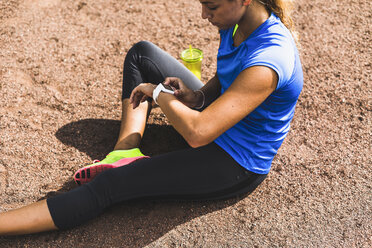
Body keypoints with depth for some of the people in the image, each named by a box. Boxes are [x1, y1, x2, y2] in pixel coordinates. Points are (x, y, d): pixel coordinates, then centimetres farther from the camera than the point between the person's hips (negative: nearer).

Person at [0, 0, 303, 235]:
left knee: (109, 185, -16)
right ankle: (126, 154, -2)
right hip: (219, 120, 9)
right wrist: (197, 97, -12)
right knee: (141, 53, 8)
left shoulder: (267, 60, -35)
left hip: (237, 168, -9)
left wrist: (159, 92, -19)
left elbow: (197, 133, -37)